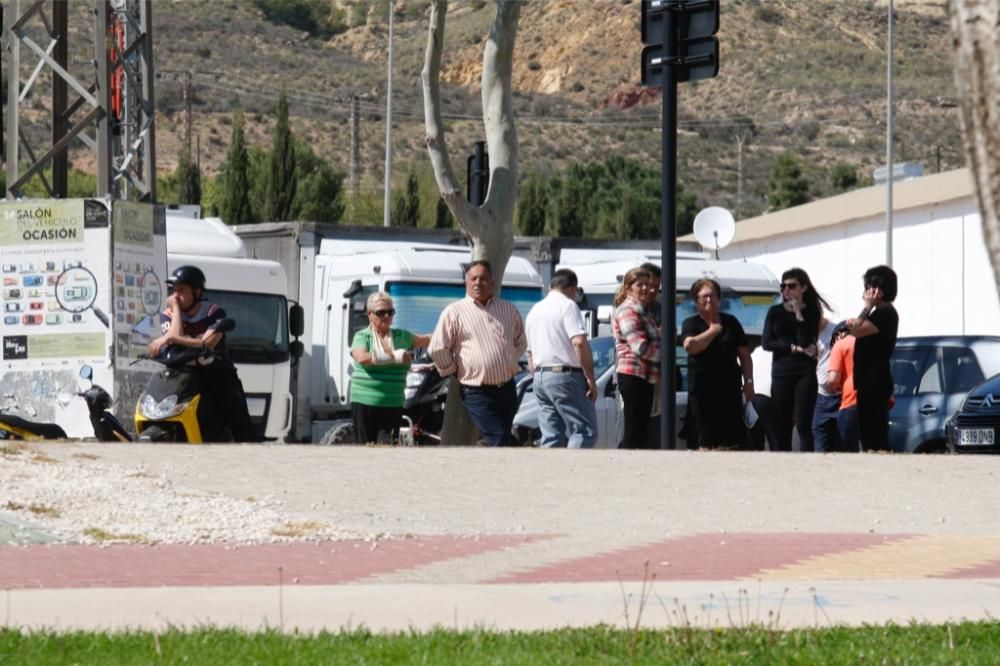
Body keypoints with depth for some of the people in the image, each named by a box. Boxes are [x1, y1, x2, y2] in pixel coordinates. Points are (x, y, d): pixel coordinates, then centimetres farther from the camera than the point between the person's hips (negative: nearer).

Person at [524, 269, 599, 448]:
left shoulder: (534, 310, 19)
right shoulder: (568, 306, -6)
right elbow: (579, 342, -18)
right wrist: (590, 377, -14)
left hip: (540, 375, 8)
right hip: (565, 374, -8)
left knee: (550, 437, 7)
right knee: (585, 431, -7)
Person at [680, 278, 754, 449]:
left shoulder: (731, 322, 10)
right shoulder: (691, 324, 4)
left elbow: (744, 355, 11)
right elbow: (690, 346, -17)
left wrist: (748, 381, 2)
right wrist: (713, 330, -8)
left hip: (730, 387, 2)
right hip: (702, 389, -2)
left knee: (735, 438, -4)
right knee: (706, 439, -1)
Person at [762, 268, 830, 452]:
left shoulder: (811, 312, 3)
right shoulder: (775, 312, 9)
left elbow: (805, 341, -11)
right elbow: (766, 342, 0)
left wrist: (798, 313, -11)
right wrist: (793, 348, -10)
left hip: (805, 373, -3)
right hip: (781, 373, 3)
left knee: (803, 426, -8)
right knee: (782, 428, 3)